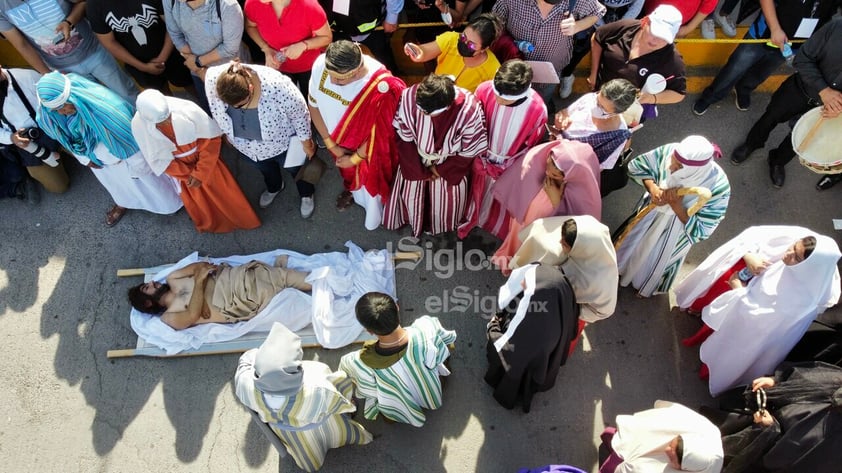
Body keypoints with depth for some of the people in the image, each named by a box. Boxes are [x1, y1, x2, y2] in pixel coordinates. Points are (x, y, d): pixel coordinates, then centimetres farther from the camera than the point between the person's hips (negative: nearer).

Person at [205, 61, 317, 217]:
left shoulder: (276, 86, -44)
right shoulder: (213, 79, -32)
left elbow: (300, 114, -23)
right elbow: (218, 114, -8)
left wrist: (306, 143, -8)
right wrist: (229, 134, 8)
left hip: (281, 142, -3)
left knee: (295, 169, 26)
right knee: (265, 169, 33)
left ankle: (306, 194, 58)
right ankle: (274, 188, 66)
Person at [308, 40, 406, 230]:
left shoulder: (380, 87, -42)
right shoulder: (320, 65, -29)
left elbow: (377, 133, -26)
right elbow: (314, 105, -11)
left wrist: (355, 158, -14)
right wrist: (331, 143, -10)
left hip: (367, 149, -3)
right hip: (339, 139, 4)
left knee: (370, 181, 26)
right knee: (347, 171, 35)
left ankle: (375, 215, 59)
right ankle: (350, 190, 70)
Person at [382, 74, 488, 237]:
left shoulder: (469, 109, -40)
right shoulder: (409, 97, -35)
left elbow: (471, 150, -20)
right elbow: (405, 137, -17)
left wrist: (442, 170, -11)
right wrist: (419, 168, -12)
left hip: (450, 163, -1)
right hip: (415, 159, 1)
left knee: (444, 198, 22)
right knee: (411, 192, 24)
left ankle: (441, 226, 57)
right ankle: (416, 221, 58)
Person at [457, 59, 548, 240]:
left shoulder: (537, 109, -34)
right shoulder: (484, 90, -30)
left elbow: (531, 145, -15)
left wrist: (503, 167, -12)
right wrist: (480, 158, -9)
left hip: (510, 167, -1)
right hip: (482, 159, 2)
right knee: (477, 192, 29)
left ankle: (501, 229, 58)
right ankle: (469, 222, 60)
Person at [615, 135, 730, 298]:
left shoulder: (718, 188, -38)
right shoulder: (670, 151, -33)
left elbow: (701, 231, -28)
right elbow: (636, 166, -14)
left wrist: (676, 205, -39)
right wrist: (653, 188, -31)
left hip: (675, 232, -2)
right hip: (651, 211, 2)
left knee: (658, 261, 27)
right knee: (634, 240, 29)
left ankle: (646, 286, 61)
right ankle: (624, 266, 64)